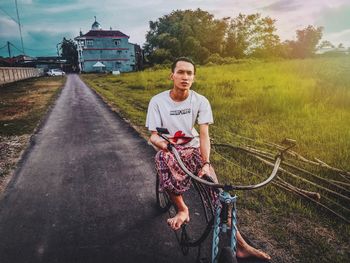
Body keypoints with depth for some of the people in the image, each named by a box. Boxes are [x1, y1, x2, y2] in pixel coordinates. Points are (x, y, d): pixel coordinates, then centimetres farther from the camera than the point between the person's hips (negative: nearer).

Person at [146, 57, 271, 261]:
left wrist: (206, 163, -30)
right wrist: (162, 142, -37)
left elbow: (204, 135, -15)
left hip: (193, 148, 1)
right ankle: (182, 210, -6)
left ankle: (240, 245, -8)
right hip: (168, 149, 0)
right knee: (164, 159, -36)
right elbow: (153, 135, -11)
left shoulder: (200, 101, -8)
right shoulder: (158, 101, -10)